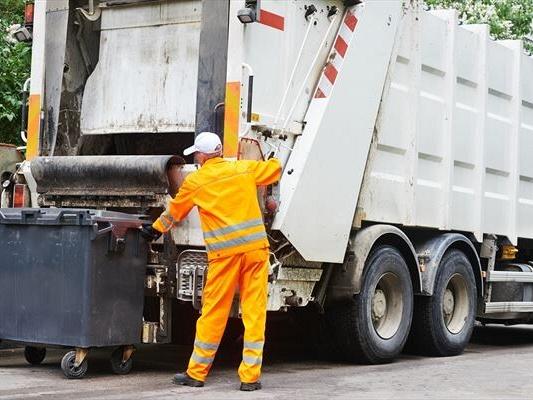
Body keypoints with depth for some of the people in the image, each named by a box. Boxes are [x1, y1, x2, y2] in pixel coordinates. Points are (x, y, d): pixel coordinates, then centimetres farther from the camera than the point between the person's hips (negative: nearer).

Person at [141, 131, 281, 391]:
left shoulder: (195, 181, 5)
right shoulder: (244, 169, 9)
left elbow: (174, 212, 20)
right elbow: (274, 168, 25)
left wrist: (155, 229, 38)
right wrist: (275, 160, 49)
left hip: (224, 252, -2)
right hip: (256, 247, 2)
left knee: (213, 313, 6)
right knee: (254, 312, 4)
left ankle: (196, 373, 17)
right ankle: (250, 377, 6)